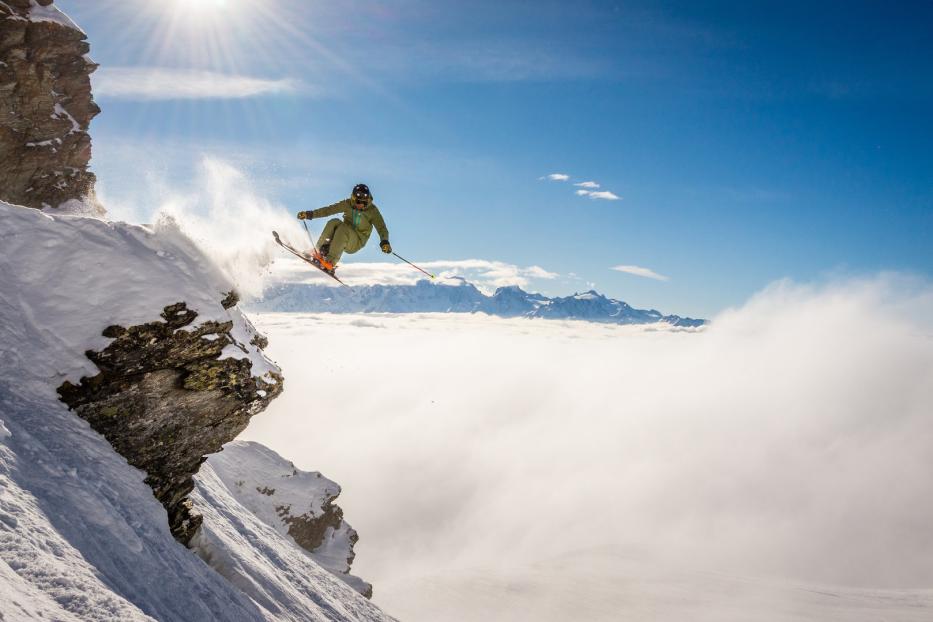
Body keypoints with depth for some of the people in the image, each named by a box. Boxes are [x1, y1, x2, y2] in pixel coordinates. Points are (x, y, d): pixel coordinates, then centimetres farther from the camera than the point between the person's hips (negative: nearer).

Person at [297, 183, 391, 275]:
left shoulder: (372, 210, -9)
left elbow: (381, 228, -14)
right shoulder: (348, 204, -2)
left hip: (356, 243, -3)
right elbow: (328, 210, 0)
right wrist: (310, 214, -9)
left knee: (343, 228, -34)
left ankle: (330, 262, -40)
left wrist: (384, 241, -32)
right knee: (334, 222, -26)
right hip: (341, 237, 3)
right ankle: (322, 252, -29)